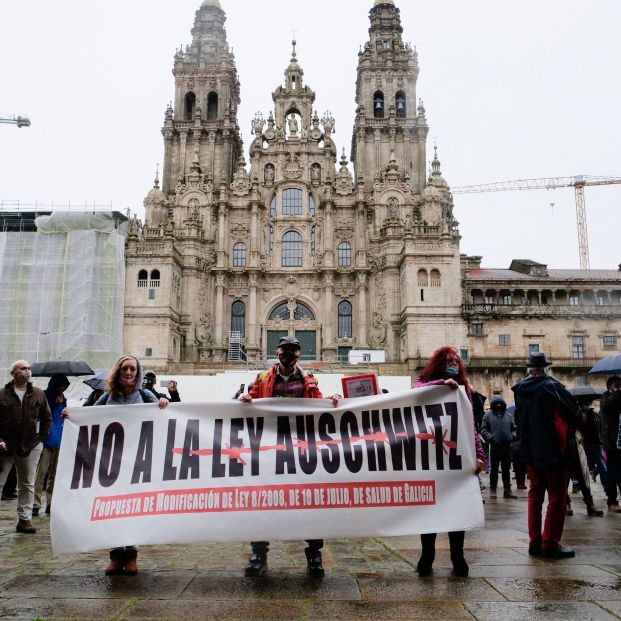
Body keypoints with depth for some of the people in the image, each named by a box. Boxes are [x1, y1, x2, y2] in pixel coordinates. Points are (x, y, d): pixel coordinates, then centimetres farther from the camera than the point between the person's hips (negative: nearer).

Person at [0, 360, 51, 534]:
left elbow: (47, 418, 12)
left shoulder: (38, 395, 6)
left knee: (27, 485, 8)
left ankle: (24, 519, 15)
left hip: (30, 447, 2)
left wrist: (41, 438, 5)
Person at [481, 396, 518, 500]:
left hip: (507, 446, 3)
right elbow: (483, 430, -2)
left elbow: (514, 428, 18)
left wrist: (513, 436, -1)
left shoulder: (509, 415, 13)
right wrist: (490, 437, -16)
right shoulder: (488, 416, 3)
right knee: (494, 469, 3)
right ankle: (492, 490, 10)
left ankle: (507, 490, 14)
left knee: (506, 469, 9)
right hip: (495, 446, -3)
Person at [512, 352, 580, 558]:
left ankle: (535, 542, 14)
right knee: (557, 496, 3)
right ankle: (551, 544, 3)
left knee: (535, 494, 13)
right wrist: (567, 428, 9)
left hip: (530, 449, 6)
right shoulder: (552, 387, -14)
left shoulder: (520, 390, 4)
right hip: (554, 449, -6)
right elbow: (574, 411, -8)